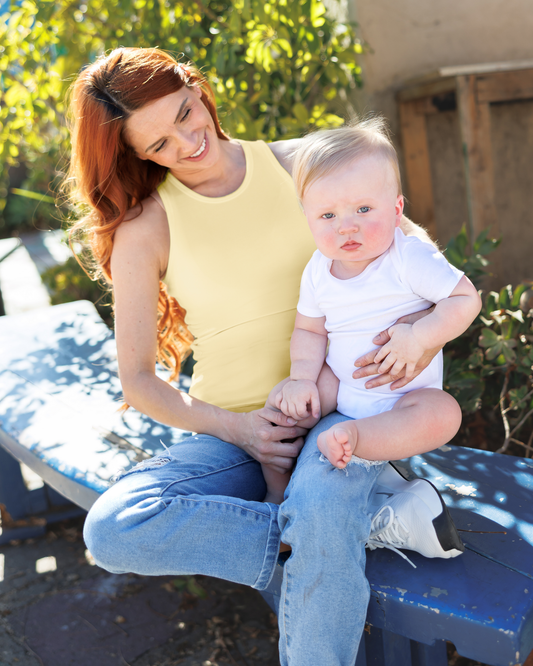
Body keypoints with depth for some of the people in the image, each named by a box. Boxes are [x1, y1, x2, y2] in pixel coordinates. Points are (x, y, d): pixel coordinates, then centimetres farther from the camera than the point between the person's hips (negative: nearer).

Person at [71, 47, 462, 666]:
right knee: (110, 530, -25)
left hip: (335, 409, -1)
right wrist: (233, 428, -16)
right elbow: (137, 380, 0)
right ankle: (370, 524, -21)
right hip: (231, 434, 2)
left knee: (322, 508, -37)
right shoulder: (143, 230, -2)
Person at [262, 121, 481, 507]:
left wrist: (418, 337, -30)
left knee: (443, 414, -32)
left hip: (404, 394, -4)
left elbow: (467, 299, -17)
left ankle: (354, 436, -35)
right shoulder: (317, 272, -4)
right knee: (282, 400, -9)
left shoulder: (410, 259, -18)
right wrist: (302, 378, -14)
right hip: (341, 387, 4)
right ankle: (277, 493, 7)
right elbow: (309, 330, 3)